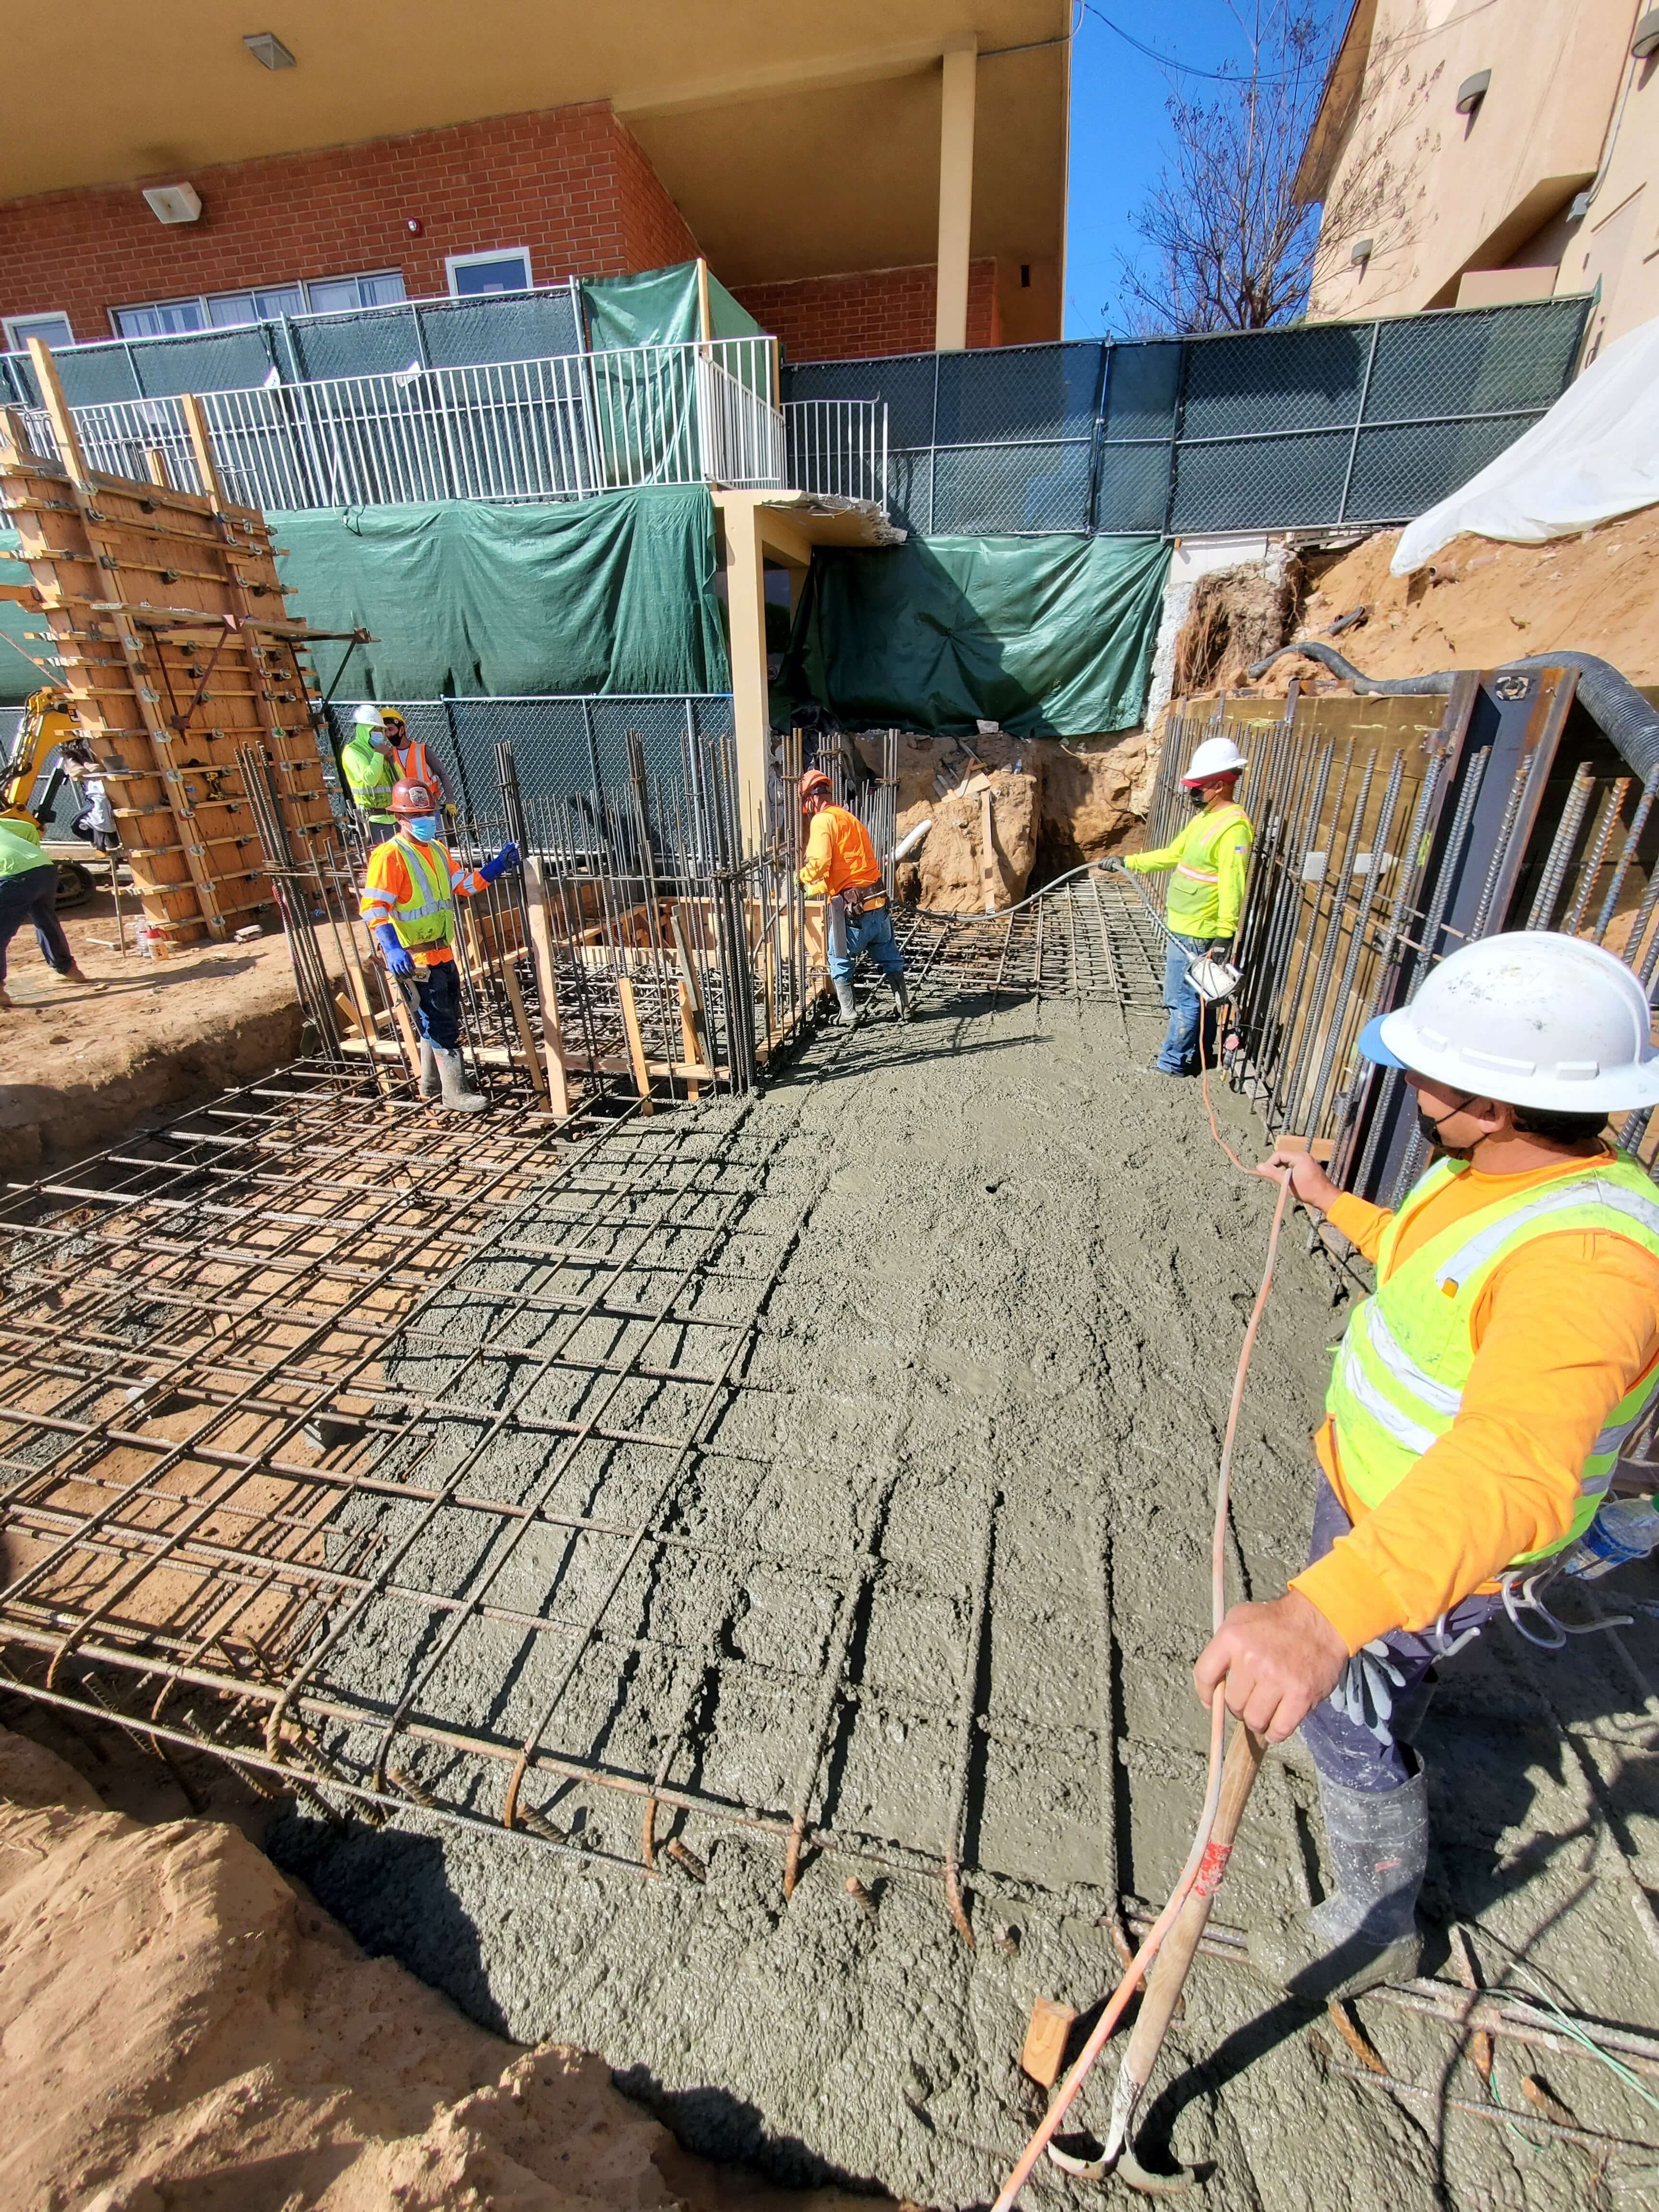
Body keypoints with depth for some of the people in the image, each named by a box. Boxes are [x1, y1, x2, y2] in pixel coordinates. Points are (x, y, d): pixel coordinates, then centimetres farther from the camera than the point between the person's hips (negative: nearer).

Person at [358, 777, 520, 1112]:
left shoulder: (437, 850, 13)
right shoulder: (390, 856, -14)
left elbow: (465, 883, 19)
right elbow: (374, 906, -22)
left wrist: (500, 865, 6)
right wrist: (392, 948, -36)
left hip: (443, 953, 9)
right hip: (415, 959, -9)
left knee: (441, 1021, 19)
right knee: (442, 1027, -4)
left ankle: (431, 1084, 35)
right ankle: (456, 1094, 7)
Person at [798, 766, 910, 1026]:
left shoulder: (822, 821, -8)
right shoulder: (850, 818, 19)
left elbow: (819, 864, -20)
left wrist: (802, 876, 0)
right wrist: (818, 885, 28)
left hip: (852, 909, -8)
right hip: (878, 902, 8)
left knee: (839, 963, 10)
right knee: (890, 959, 17)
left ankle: (849, 1017, 11)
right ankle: (904, 1008, 25)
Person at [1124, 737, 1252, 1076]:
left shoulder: (1234, 825, -18)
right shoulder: (1206, 818, 13)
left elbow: (1233, 883, -24)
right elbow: (1171, 854, 23)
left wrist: (1225, 933, -29)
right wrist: (1127, 862, 21)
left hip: (1198, 933, -10)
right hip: (1183, 926, 10)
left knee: (1184, 997, -1)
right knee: (1196, 994, 19)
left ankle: (1174, 1061, 11)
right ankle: (1199, 1051, 32)